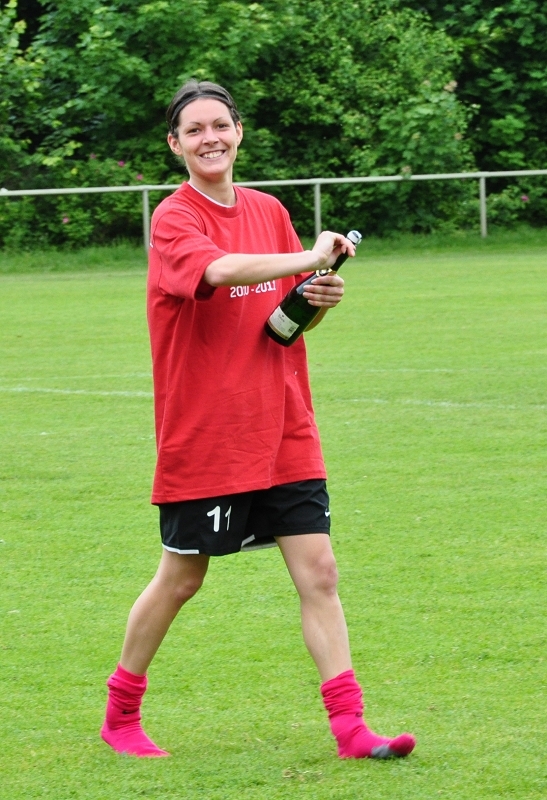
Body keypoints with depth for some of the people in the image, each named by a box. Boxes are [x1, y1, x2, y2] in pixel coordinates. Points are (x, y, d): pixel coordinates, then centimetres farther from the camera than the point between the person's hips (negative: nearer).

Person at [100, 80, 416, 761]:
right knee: (180, 578, 7)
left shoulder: (268, 211, 9)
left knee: (317, 571, -2)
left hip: (282, 433, 5)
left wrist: (320, 299, -4)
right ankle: (120, 715, 25)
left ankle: (350, 728, -2)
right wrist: (309, 258, -35)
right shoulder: (173, 220, -10)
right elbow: (218, 268, -33)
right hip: (203, 439, -5)